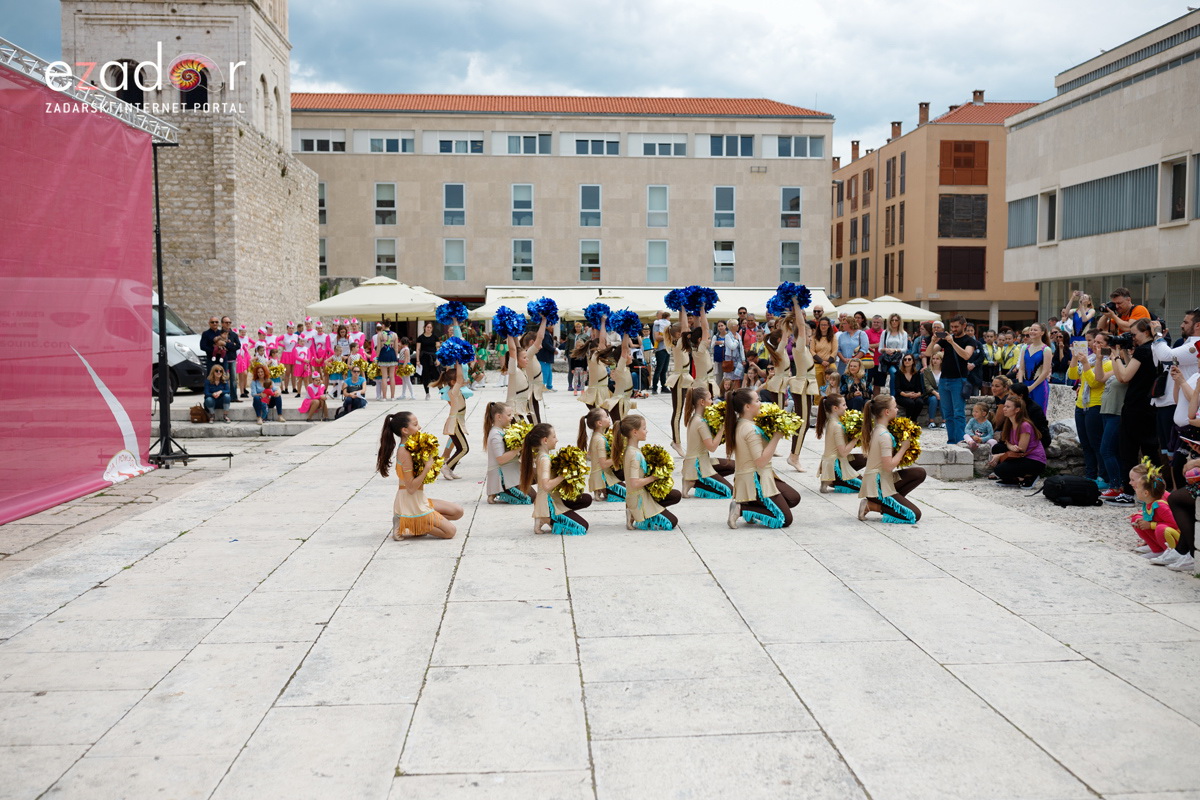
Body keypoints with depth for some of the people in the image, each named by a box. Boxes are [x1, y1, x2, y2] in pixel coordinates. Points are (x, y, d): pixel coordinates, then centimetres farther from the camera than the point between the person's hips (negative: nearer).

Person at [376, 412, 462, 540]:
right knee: (450, 531, -7)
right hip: (410, 504, -9)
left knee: (458, 511, 13)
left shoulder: (408, 448, 7)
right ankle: (404, 528, -4)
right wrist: (427, 467, -25)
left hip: (419, 500, 9)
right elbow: (411, 488, -24)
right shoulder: (405, 452, -22)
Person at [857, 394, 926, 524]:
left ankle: (889, 502, 3)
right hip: (877, 485, -9)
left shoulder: (876, 430, 8)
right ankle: (871, 505, -5)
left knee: (920, 473, 6)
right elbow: (889, 466, -25)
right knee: (914, 515, -8)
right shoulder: (884, 435, -20)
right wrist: (903, 447, -14)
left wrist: (899, 446, 6)